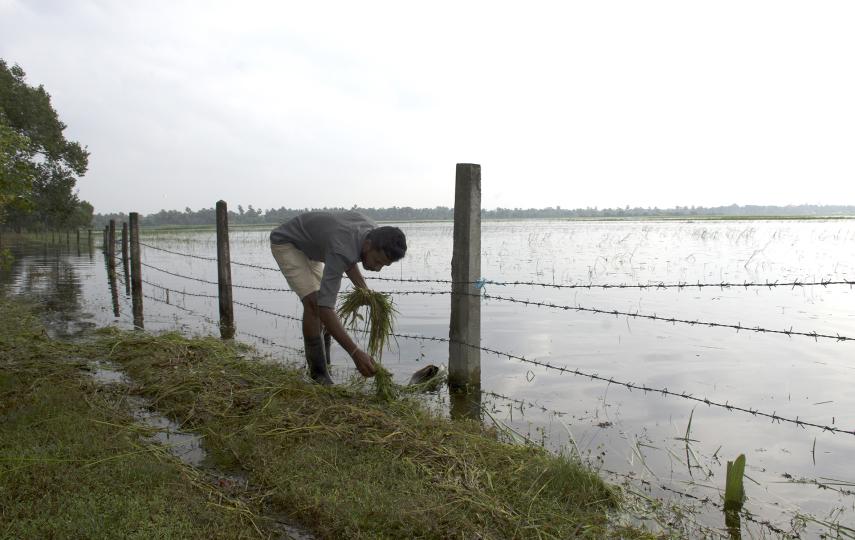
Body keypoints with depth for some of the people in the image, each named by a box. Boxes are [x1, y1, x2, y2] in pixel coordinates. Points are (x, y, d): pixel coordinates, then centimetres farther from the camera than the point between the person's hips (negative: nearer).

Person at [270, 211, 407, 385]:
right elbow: (323, 308, -47)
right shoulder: (341, 251, -42)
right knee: (314, 303, -22)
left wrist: (364, 289, -11)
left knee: (322, 300, 3)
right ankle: (319, 376, -13)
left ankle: (323, 364, 14)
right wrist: (355, 353, -53)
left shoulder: (375, 233, -17)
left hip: (309, 246, 8)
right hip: (285, 243, -8)